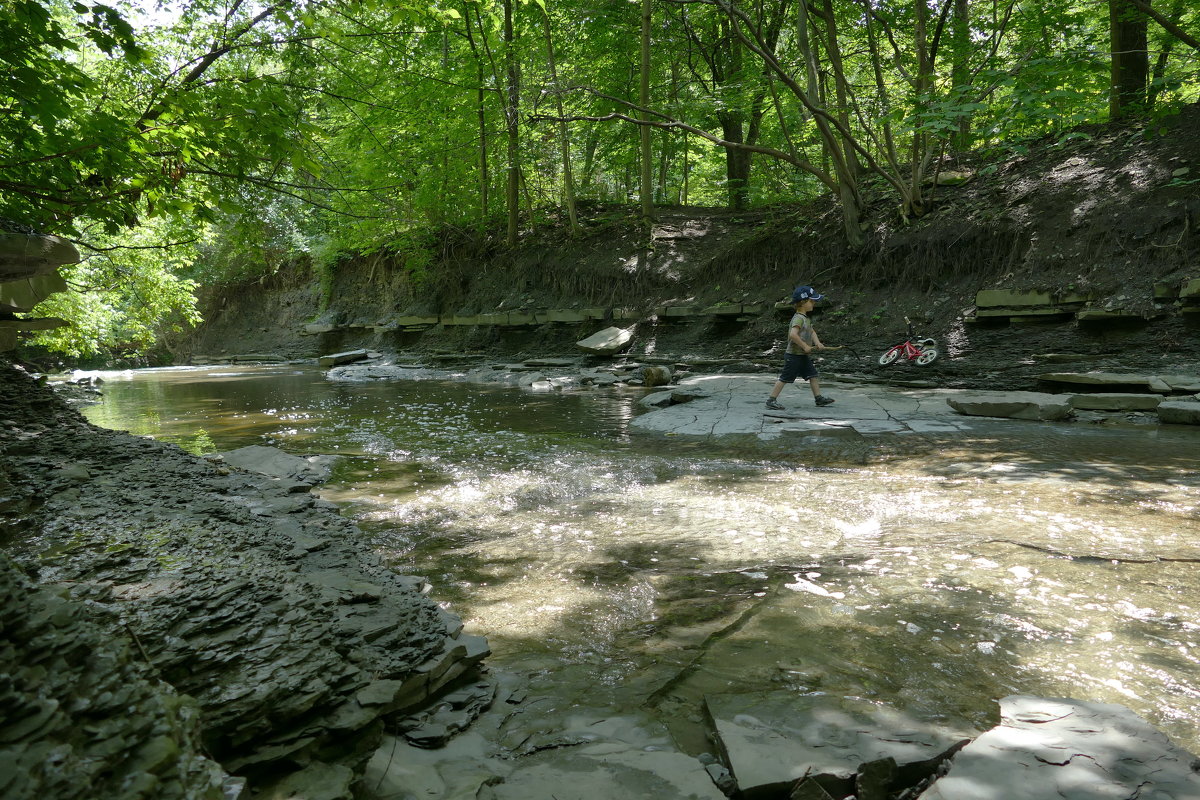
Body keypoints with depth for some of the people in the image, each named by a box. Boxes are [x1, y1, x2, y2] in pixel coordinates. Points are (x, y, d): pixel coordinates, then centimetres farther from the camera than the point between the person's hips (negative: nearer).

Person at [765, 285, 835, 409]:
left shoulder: (805, 318, 12)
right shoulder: (798, 318, -19)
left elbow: (812, 332, 20)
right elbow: (793, 334, -32)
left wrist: (817, 343, 2)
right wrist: (805, 346, -24)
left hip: (804, 356, 10)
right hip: (794, 356, -10)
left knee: (813, 375, 11)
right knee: (784, 378, -5)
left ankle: (819, 397, 19)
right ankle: (771, 400, 0)